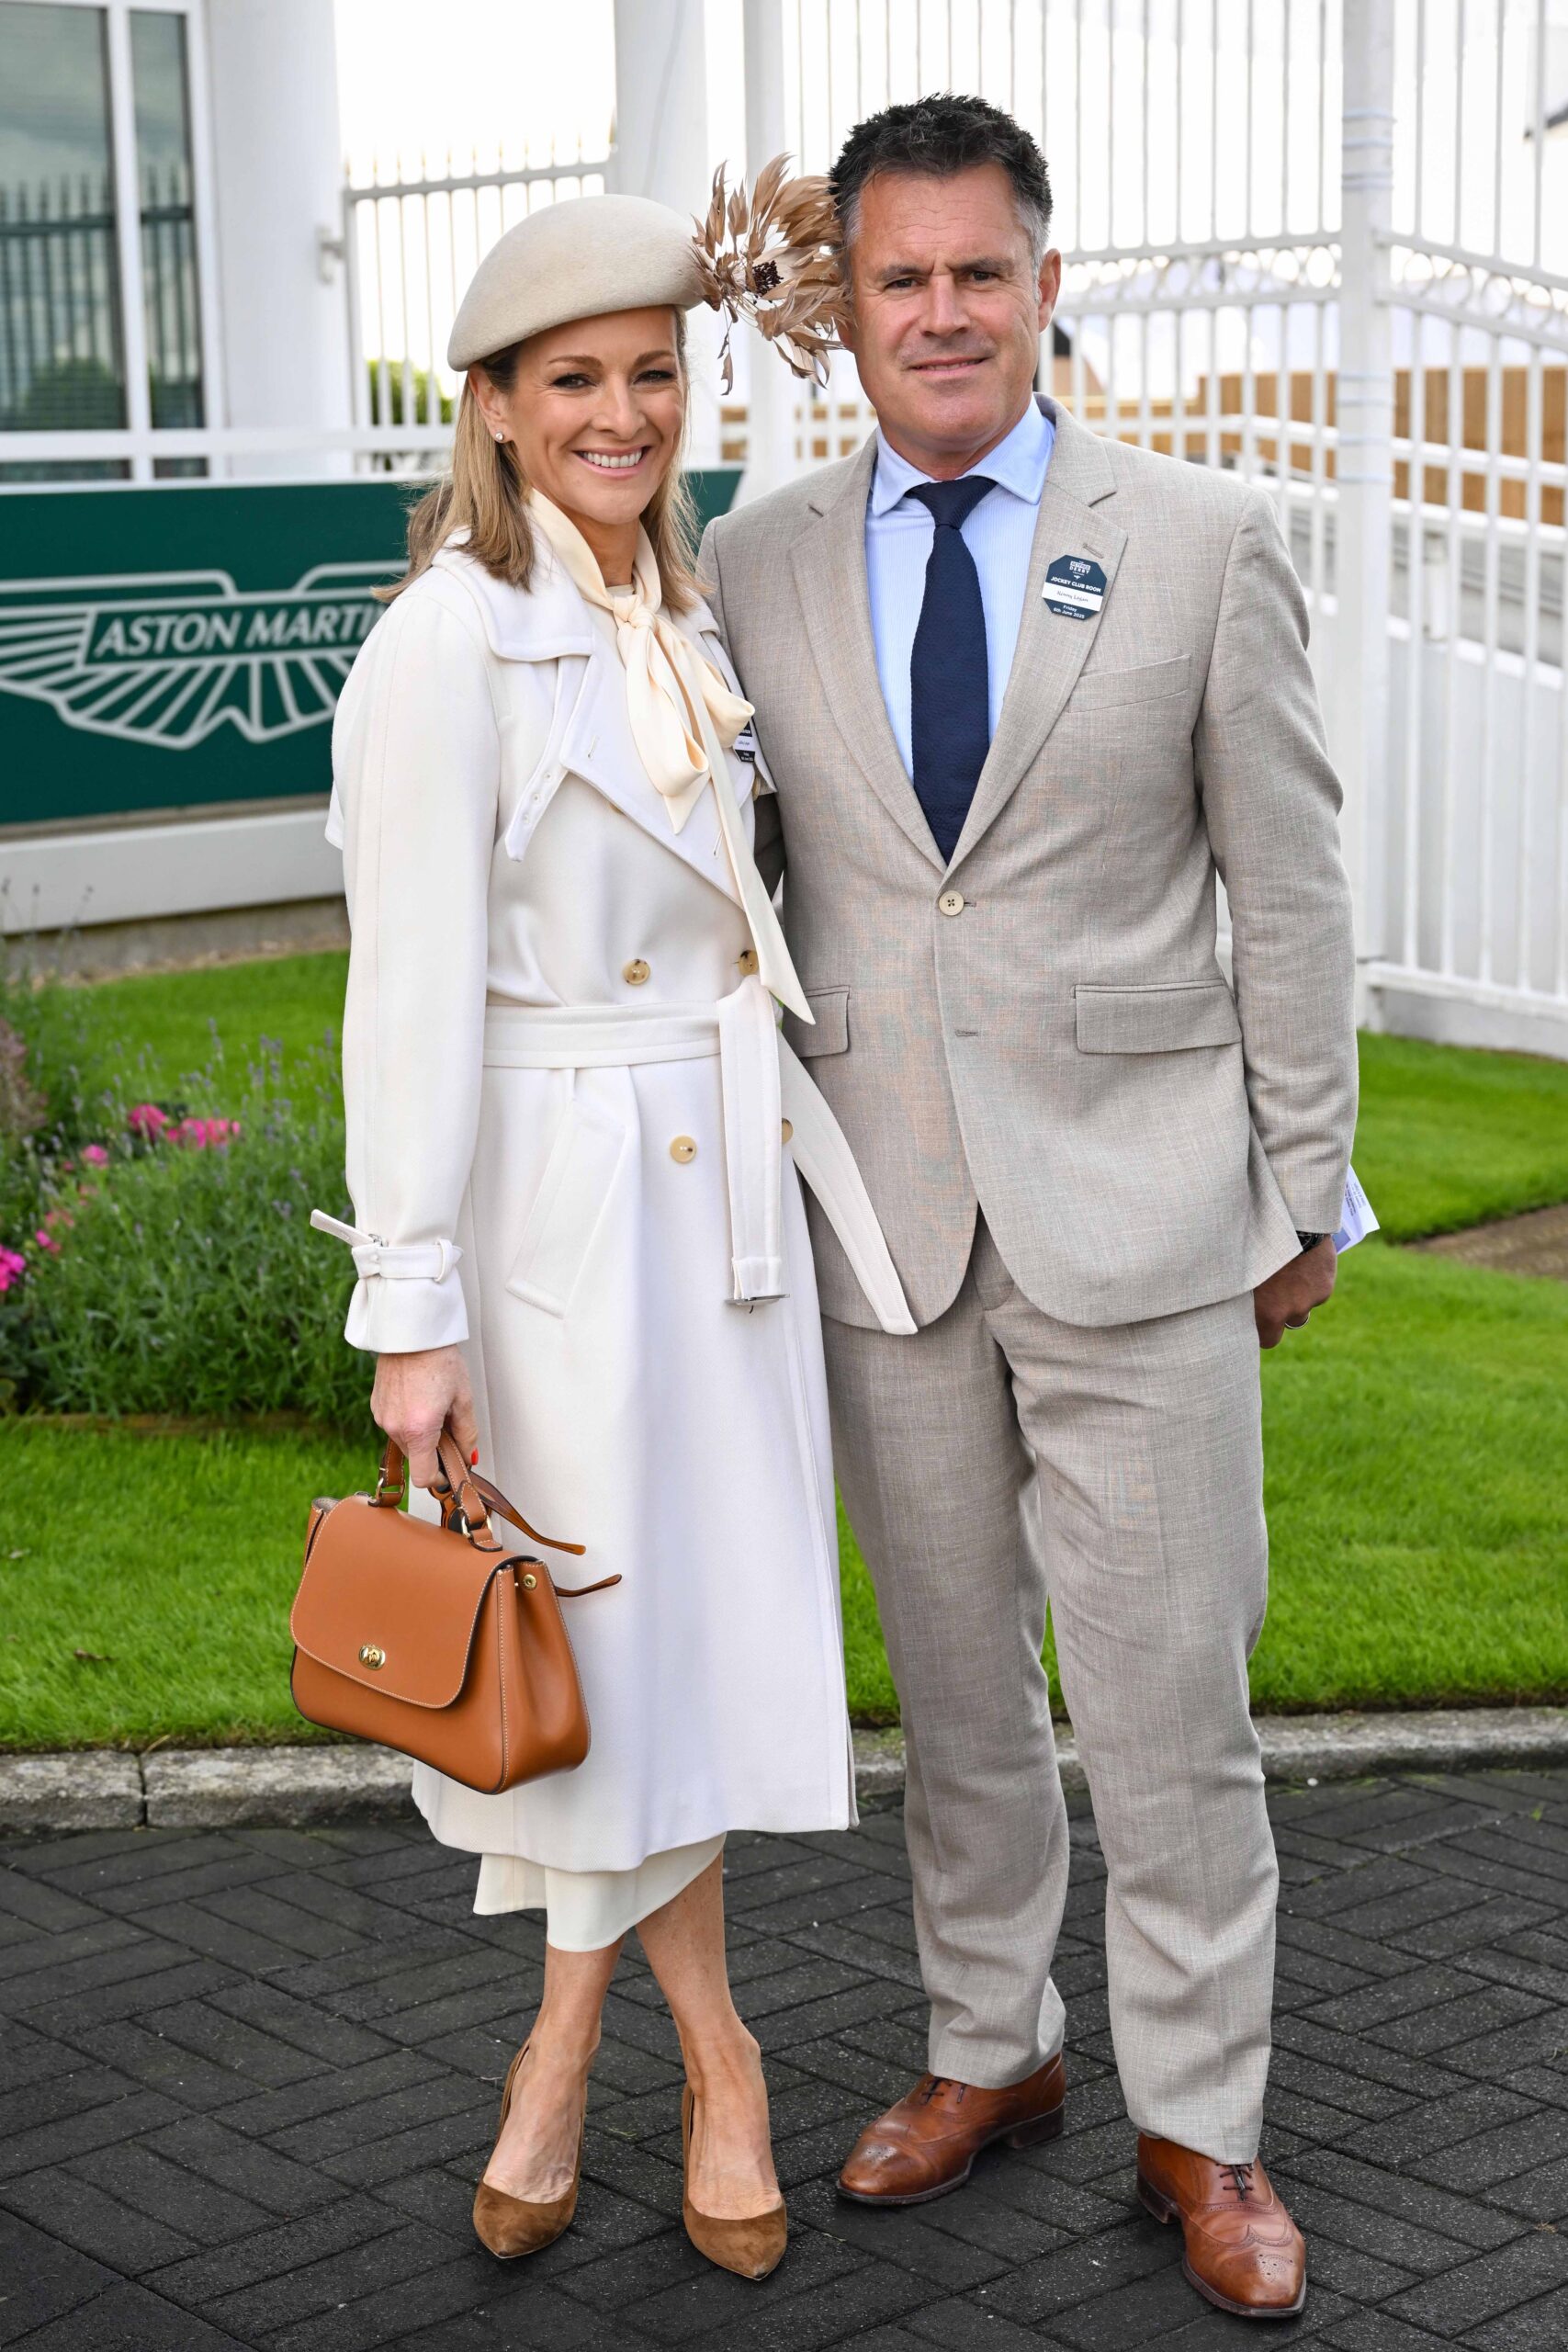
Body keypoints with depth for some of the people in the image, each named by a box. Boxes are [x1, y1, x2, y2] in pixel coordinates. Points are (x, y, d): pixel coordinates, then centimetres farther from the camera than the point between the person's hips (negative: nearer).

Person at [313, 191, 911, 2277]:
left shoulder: (678, 624, 10)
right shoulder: (451, 640, -14)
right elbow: (412, 991, -17)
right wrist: (411, 1308, -18)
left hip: (722, 1184, 7)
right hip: (553, 1203, -7)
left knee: (699, 1609, 10)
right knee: (607, 1623, 6)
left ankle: (571, 2039, 26)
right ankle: (710, 2046, 25)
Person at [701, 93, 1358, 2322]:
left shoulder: (1207, 542, -3)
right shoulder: (756, 564, 4)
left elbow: (1290, 894, 0)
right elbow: (743, 886, 10)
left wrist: (1299, 1193, 1)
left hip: (1139, 1216, -2)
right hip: (879, 1216, 3)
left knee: (1168, 1699, 4)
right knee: (954, 1684, 16)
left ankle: (1201, 2125, 20)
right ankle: (991, 2050, 34)